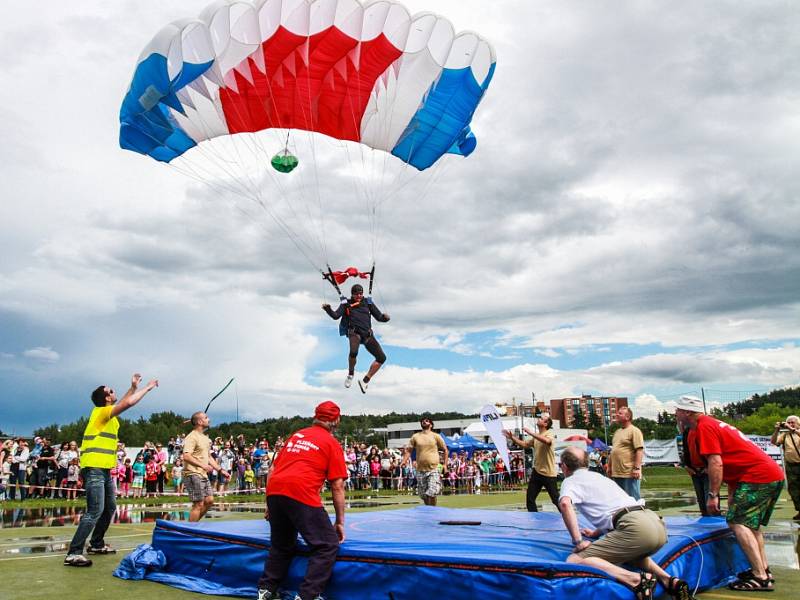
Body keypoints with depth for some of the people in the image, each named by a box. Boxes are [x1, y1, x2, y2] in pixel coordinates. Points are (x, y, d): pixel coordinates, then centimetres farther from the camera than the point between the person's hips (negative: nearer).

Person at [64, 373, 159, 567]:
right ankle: (73, 554, -14)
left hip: (104, 470, 10)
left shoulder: (109, 414, 14)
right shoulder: (101, 412, -11)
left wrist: (133, 387, 24)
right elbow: (128, 403, -21)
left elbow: (125, 402, 33)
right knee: (95, 511, -15)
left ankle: (96, 544, 28)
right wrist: (147, 388, -10)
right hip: (94, 469, -10)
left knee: (110, 508, 17)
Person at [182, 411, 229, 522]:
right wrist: (203, 465, -30)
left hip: (204, 475, 9)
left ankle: (194, 524, 20)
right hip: (193, 474, -9)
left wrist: (220, 470, 20)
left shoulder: (206, 438, 18)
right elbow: (186, 456, -24)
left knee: (209, 500, 8)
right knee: (198, 504, -7)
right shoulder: (192, 437, -12)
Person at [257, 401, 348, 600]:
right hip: (301, 493, -7)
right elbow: (337, 487, 5)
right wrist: (340, 522, 12)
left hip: (274, 490, 7)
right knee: (327, 545, 2)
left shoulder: (296, 435, 25)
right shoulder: (332, 443, 9)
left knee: (281, 546, 26)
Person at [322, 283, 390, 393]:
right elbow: (336, 316, -3)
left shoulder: (368, 303, 15)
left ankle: (365, 380, 12)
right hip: (354, 332, -4)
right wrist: (328, 309, -22)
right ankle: (350, 374, -3)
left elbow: (379, 317, 12)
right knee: (353, 352, -34)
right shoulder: (346, 304, 9)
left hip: (367, 334, 4)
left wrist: (384, 317, -10)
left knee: (381, 358, -3)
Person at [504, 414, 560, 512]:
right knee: (529, 499, 9)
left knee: (556, 500, 1)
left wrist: (531, 432, -31)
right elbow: (524, 444, 17)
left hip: (549, 474, -8)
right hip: (537, 472, 8)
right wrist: (511, 437, 6)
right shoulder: (536, 436, 14)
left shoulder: (550, 433, -11)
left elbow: (547, 441, -35)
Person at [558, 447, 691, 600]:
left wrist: (578, 541, -9)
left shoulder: (571, 480, 10)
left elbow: (565, 503, -14)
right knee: (627, 550, 39)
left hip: (635, 527, -8)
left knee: (574, 561, -10)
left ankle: (636, 580, -23)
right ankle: (668, 580, 15)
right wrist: (597, 533, 47)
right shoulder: (599, 476, 31)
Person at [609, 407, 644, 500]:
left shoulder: (634, 431, -7)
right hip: (616, 473, 8)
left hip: (629, 473, -8)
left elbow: (640, 450, -15)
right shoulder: (617, 432, 19)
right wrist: (609, 466, 21)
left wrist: (637, 468, -22)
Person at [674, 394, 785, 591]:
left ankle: (760, 578, -13)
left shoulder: (704, 426, -10)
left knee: (737, 522, -11)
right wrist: (732, 496, 25)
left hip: (758, 476, -10)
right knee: (751, 523, 20)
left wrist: (712, 495, -14)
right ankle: (764, 570, 24)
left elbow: (716, 464, -19)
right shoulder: (714, 424, 20)